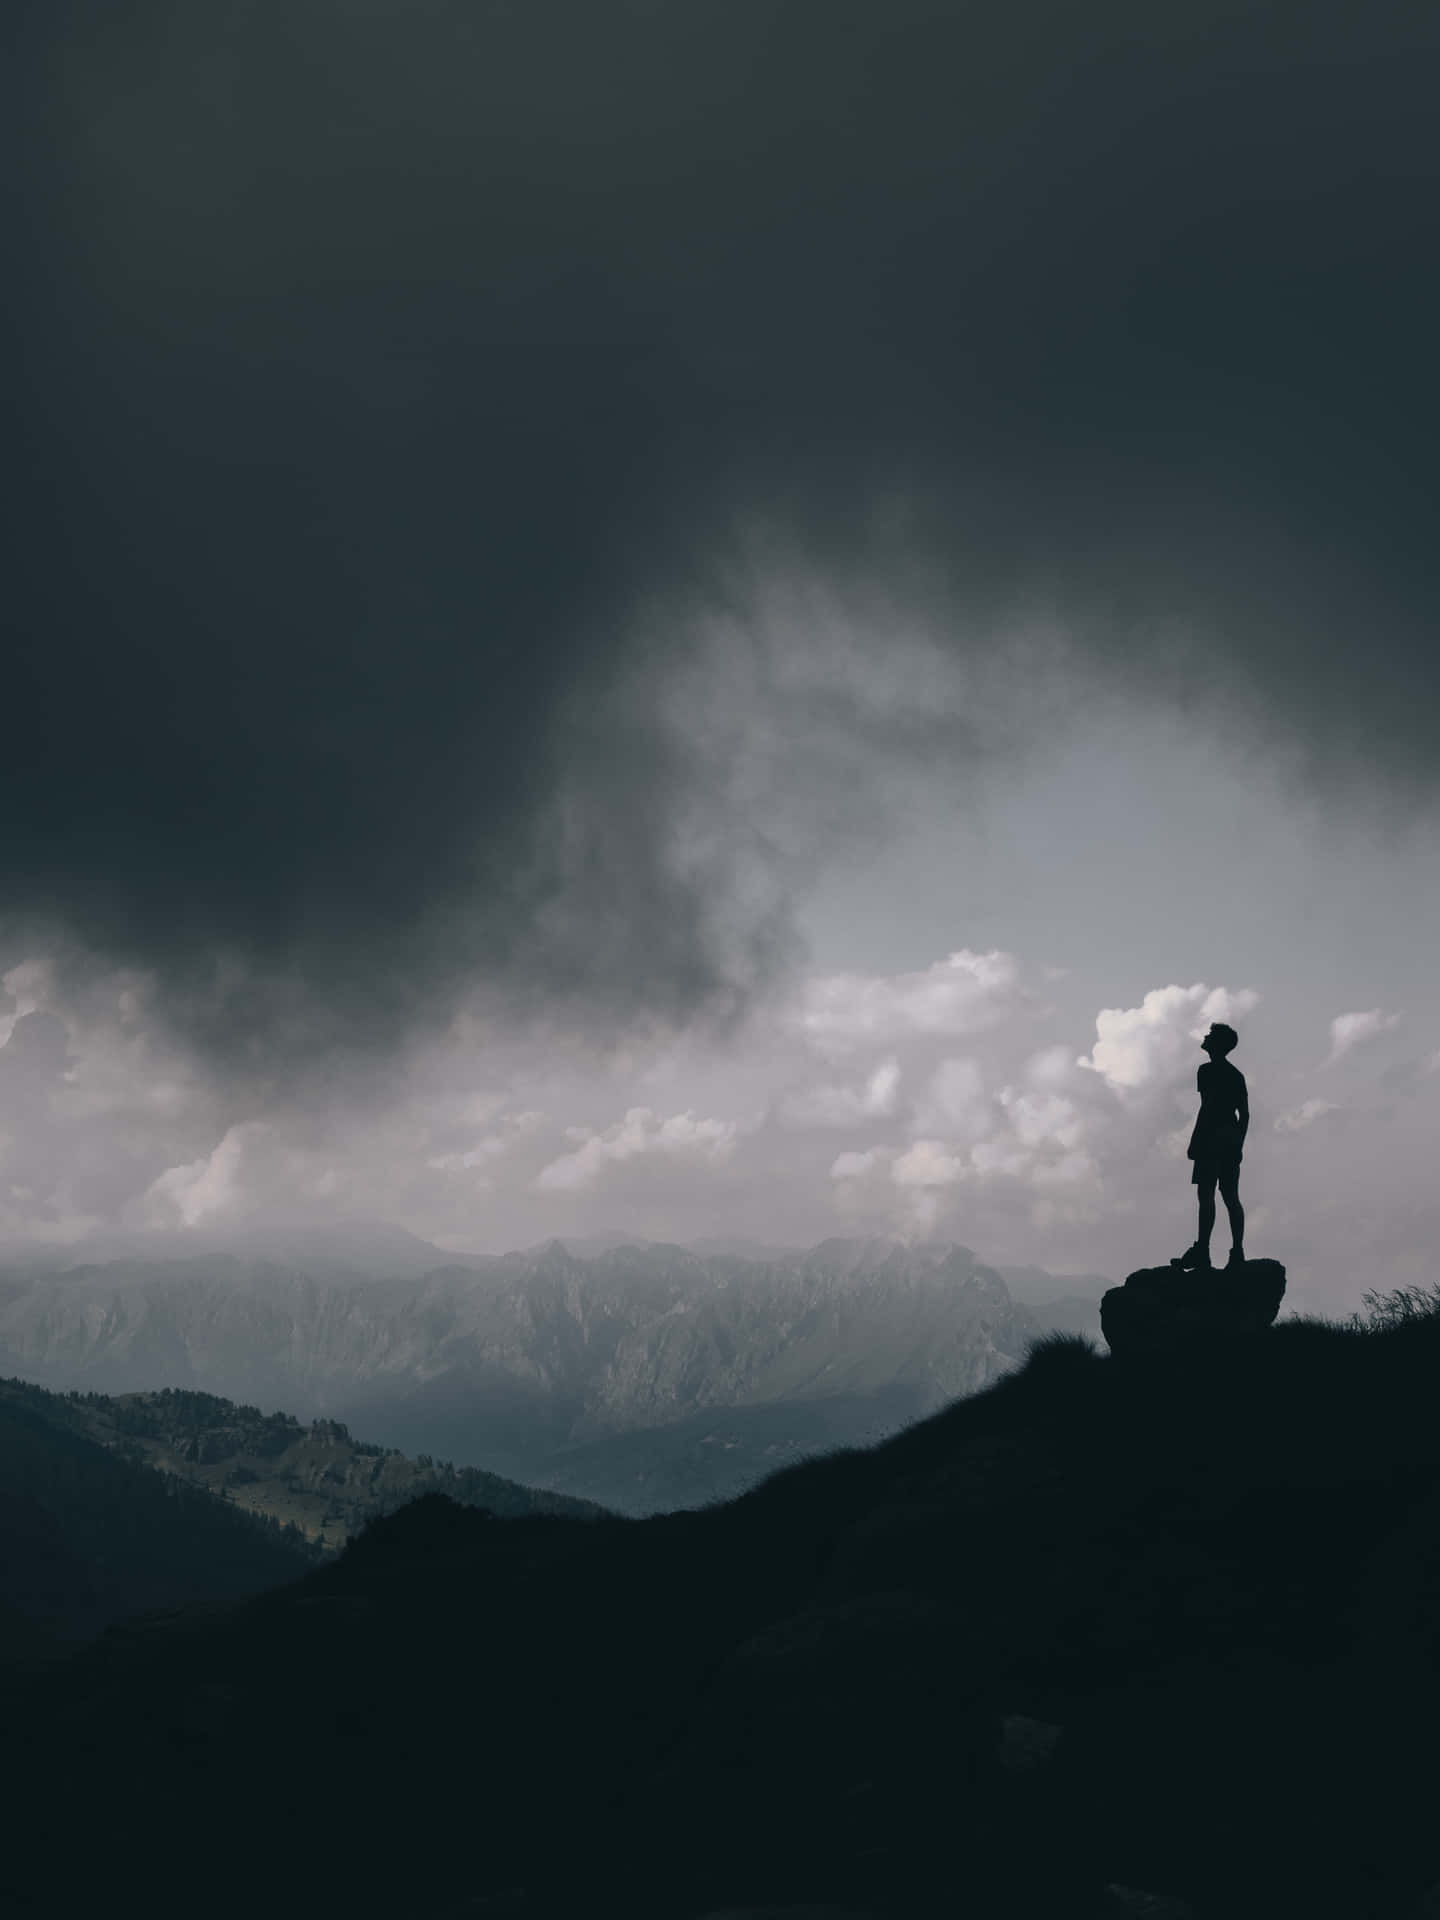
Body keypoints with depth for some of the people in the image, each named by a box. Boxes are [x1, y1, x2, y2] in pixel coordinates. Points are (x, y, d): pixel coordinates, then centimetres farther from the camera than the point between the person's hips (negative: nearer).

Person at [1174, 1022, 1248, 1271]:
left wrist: (1194, 1142, -14)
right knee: (1231, 1196, 7)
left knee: (1206, 1194, -11)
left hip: (1212, 1138, -8)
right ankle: (1238, 1252, 2)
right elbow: (1245, 1114, 17)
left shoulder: (1208, 1071, -7)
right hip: (1232, 1139, 8)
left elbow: (1207, 1107, -15)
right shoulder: (1236, 1075, 18)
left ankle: (1202, 1250, -16)